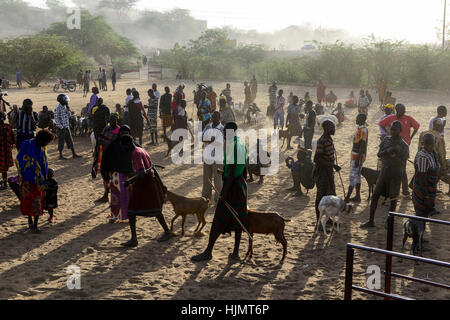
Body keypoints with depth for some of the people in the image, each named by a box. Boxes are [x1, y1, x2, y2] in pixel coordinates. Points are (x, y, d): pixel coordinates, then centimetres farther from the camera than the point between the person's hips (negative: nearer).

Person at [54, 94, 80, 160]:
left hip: (67, 127, 8)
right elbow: (56, 119, -16)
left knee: (70, 140, 9)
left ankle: (74, 154, 15)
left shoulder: (65, 107, 10)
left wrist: (68, 125, 7)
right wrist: (61, 127, -18)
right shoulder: (58, 108, -14)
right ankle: (61, 156, 8)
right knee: (61, 141, 0)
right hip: (61, 128, -8)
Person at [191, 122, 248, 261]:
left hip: (232, 185, -9)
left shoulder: (231, 146, -19)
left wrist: (224, 192, -22)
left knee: (218, 220, -1)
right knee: (238, 219, 11)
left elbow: (231, 172, -23)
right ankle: (236, 252, 16)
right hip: (241, 184, 9)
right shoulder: (242, 144, 9)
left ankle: (208, 252, 6)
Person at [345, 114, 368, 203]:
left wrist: (357, 159, -26)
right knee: (357, 176, 13)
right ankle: (357, 196, 19)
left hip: (357, 157, -10)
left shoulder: (363, 130, -18)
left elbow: (362, 145, -23)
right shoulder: (361, 129, 14)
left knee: (353, 176, -9)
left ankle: (347, 197, -9)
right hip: (356, 156, 10)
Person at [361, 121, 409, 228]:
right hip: (384, 172, 4)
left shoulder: (403, 146, -8)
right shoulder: (387, 140, 5)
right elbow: (379, 154, -2)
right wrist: (389, 150, -20)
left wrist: (392, 155, -27)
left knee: (393, 199, 4)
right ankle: (371, 221, 11)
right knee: (375, 196, 4)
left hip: (395, 175, -4)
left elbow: (402, 164, -13)